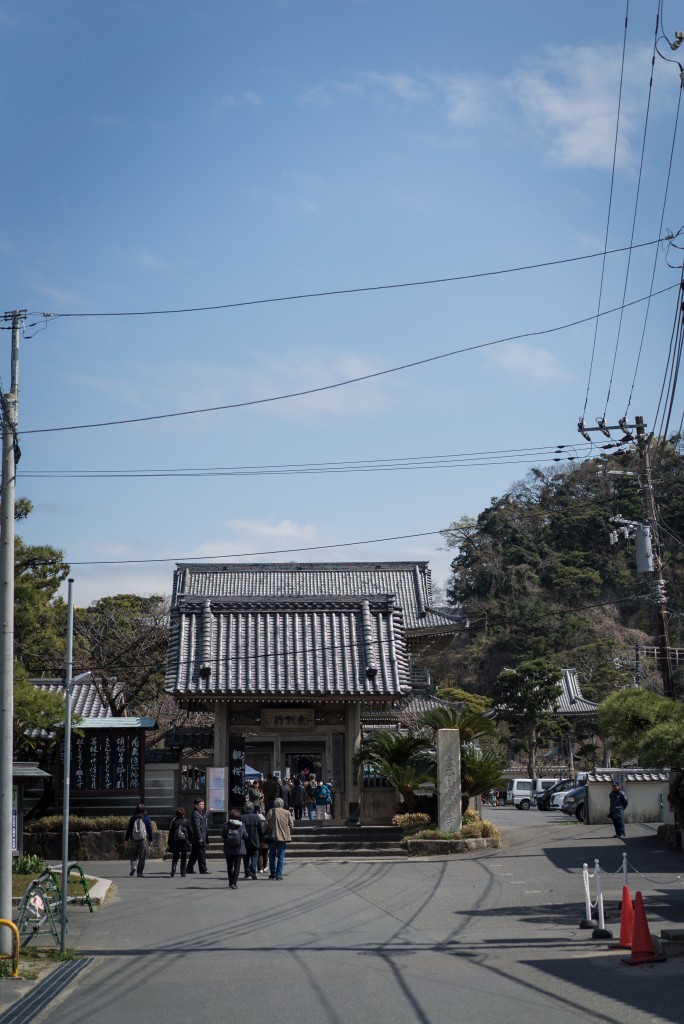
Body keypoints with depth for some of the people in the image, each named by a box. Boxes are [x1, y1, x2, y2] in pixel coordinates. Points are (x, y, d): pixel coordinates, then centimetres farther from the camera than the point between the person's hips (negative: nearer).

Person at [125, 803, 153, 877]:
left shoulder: (132, 818, 1)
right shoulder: (146, 818, -1)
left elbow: (129, 829, 3)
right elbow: (149, 829, 1)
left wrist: (127, 839, 9)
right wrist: (150, 839, 7)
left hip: (133, 839, 1)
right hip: (143, 839, -1)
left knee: (133, 855, 14)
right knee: (142, 856, 4)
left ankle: (133, 866, -12)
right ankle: (140, 872, 3)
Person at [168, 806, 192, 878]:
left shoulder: (174, 821, -2)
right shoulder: (186, 821, -1)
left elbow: (171, 833, -2)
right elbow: (190, 832, 0)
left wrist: (169, 843, 3)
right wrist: (189, 841, 11)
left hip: (175, 842, 0)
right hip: (184, 842, 0)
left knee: (175, 858, 9)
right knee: (183, 858, 9)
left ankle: (173, 871, -10)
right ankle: (183, 873, 6)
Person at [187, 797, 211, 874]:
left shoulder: (201, 813, 16)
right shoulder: (196, 814, -15)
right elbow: (197, 826, -21)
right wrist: (199, 837, -23)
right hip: (199, 838, -10)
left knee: (194, 854, 14)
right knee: (202, 854, -5)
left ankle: (189, 869, 19)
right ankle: (203, 870, 0)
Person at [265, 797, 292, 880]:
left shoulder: (271, 812, -5)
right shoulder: (287, 813, -1)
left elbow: (266, 824, -4)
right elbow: (290, 825, 3)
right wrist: (289, 835, 17)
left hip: (272, 836, 0)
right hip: (283, 836, 0)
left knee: (272, 855, 14)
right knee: (281, 856, 4)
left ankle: (273, 873, 18)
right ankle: (279, 875, 1)